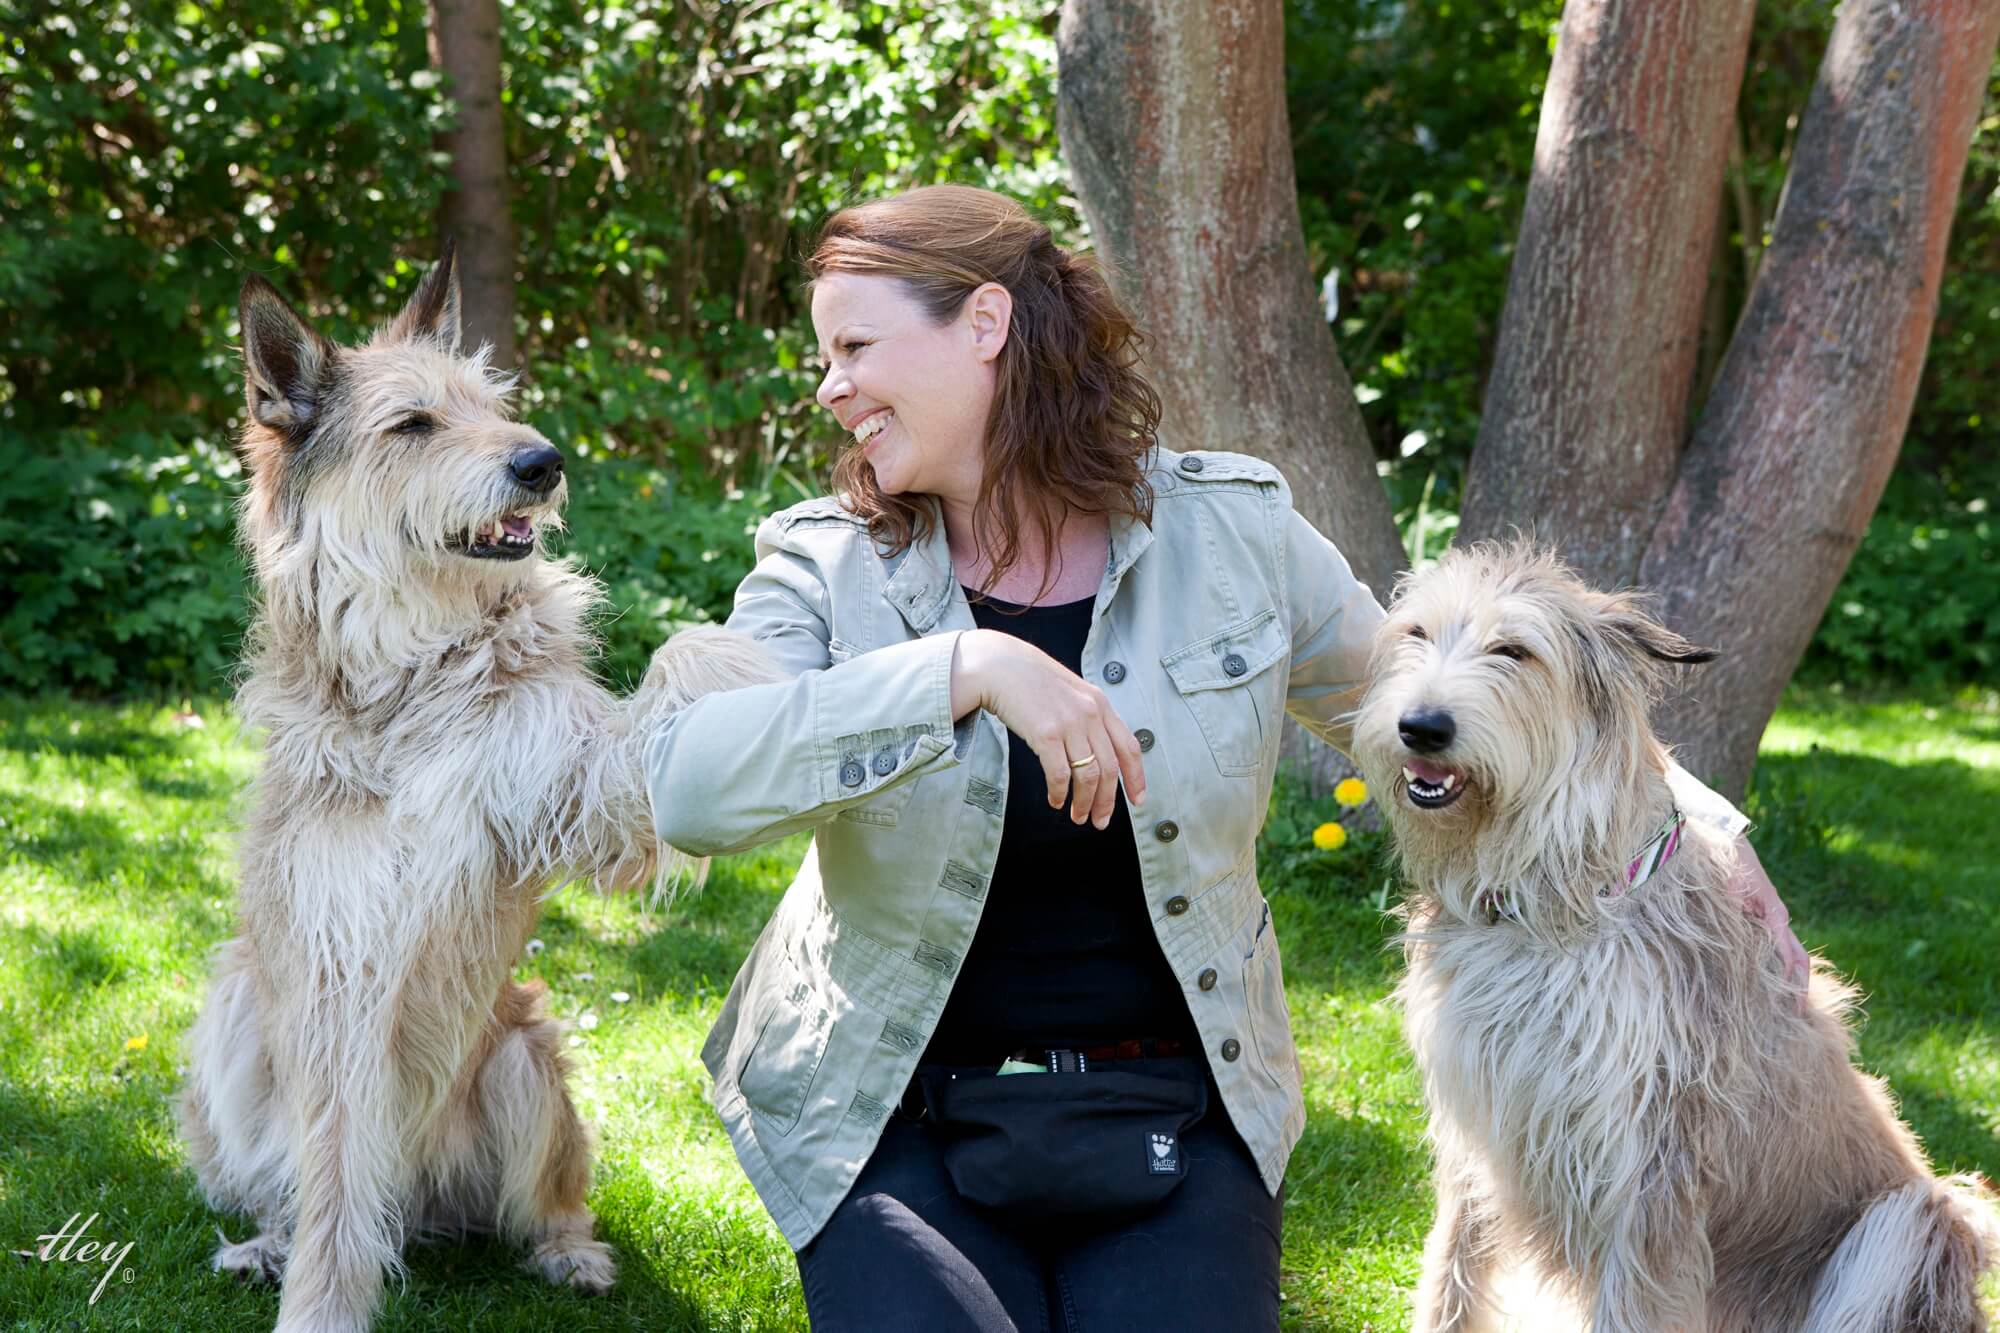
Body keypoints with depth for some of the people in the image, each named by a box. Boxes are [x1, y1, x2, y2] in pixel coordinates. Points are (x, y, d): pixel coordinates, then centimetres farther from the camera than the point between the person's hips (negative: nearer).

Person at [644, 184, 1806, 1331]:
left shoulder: (1232, 532, -2)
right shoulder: (826, 567, -5)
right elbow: (687, 787, -22)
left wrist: (1687, 810, 5)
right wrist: (962, 669, -32)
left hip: (1176, 1116, 1)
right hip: (900, 1121, -1)